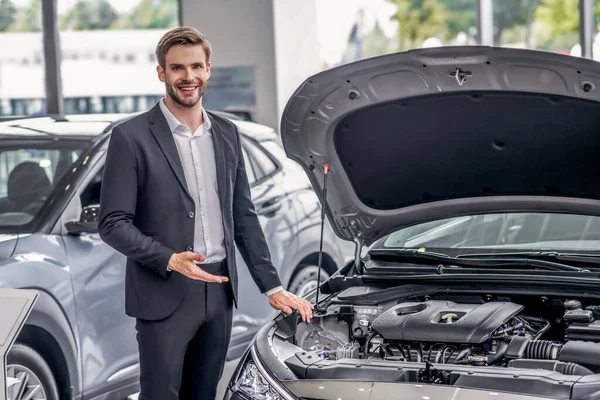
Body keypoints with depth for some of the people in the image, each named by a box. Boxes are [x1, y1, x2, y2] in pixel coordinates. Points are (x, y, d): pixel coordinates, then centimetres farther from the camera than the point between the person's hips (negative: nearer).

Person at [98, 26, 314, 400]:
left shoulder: (227, 134, 11)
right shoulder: (131, 137, -7)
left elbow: (244, 217, 15)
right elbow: (113, 223, -10)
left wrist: (273, 287, 10)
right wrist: (168, 260, -23)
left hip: (219, 290, 5)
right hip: (164, 296, -5)